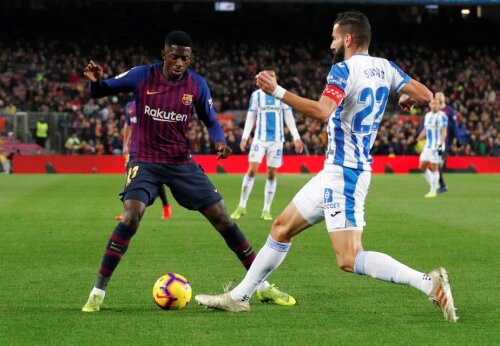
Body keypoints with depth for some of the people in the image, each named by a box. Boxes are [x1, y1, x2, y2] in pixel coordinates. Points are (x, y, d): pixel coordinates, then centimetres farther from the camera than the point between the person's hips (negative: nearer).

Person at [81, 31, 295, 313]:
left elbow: (211, 120, 9)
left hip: (182, 162, 3)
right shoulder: (142, 76, -9)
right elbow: (101, 91, -1)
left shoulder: (197, 84, -4)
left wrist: (220, 140, -13)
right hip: (146, 161, -2)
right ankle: (98, 292, -17)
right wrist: (96, 80, -26)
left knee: (222, 218, 0)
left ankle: (263, 286, 13)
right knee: (131, 217, -26)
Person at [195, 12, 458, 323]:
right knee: (282, 228, 16)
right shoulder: (384, 68, 8)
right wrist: (408, 99, 33)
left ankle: (430, 284, -21)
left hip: (343, 174, -10)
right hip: (335, 172, 10)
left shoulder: (344, 70, -16)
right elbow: (426, 95, 11)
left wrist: (277, 91, -27)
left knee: (349, 259, -15)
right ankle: (240, 297, 23)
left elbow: (322, 111, -31)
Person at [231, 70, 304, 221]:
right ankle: (242, 206, -3)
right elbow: (250, 117, 9)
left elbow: (289, 117, 6)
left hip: (276, 139, 0)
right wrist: (244, 137, 0)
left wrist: (296, 137, -1)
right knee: (252, 170, -11)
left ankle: (266, 210, 8)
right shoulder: (256, 95, 6)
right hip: (260, 138, 0)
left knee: (272, 174, 2)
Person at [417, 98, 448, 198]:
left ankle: (433, 191, 1)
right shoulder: (428, 115, 14)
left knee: (434, 167, -6)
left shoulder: (442, 116, -9)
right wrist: (417, 140, 17)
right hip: (428, 145, 8)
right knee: (422, 167, 4)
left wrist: (441, 145, -21)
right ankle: (433, 185, 18)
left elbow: (444, 132, -13)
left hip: (437, 145, -8)